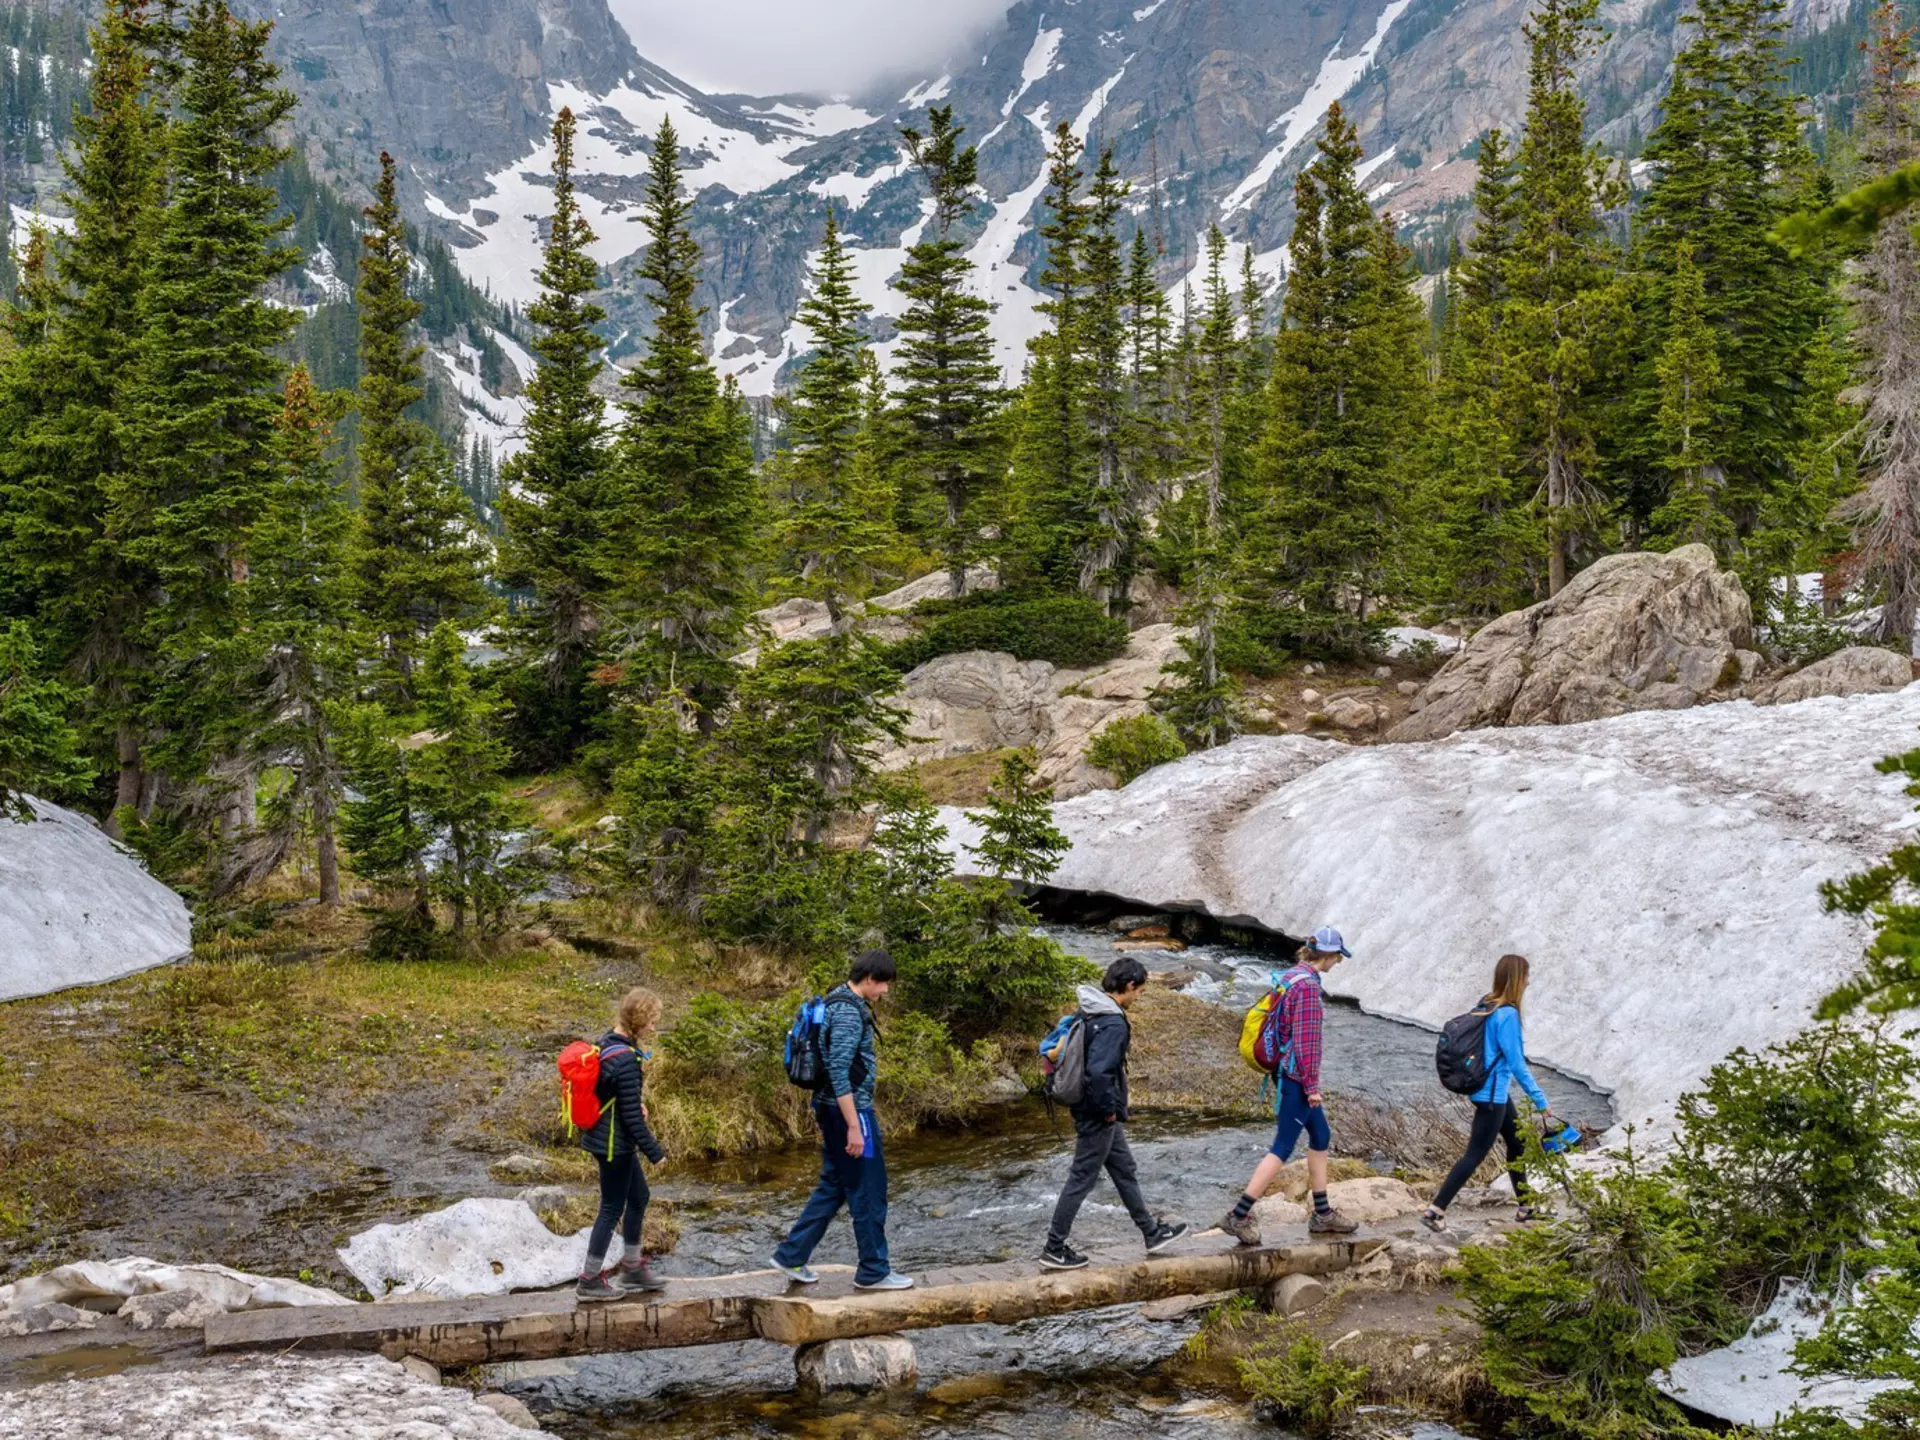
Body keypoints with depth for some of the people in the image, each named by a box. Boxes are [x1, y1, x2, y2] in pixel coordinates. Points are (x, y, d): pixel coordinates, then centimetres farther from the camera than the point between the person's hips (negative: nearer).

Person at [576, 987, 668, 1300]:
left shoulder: (607, 1043, 3)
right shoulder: (626, 1059, -25)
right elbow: (632, 1115, -22)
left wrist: (636, 1103, 7)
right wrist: (655, 1152, -13)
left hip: (605, 1140, 9)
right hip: (615, 1144, -9)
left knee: (638, 1197, 21)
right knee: (612, 1208, 3)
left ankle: (632, 1268, 33)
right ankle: (589, 1281, 13)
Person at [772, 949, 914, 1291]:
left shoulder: (838, 1001, 12)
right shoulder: (849, 1011, -19)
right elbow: (839, 1072, -24)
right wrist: (853, 1126, -24)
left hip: (831, 1109, 10)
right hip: (849, 1109, -10)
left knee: (832, 1187, 17)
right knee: (868, 1192, 0)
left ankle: (791, 1256, 19)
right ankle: (873, 1272, 8)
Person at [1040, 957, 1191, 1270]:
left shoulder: (1088, 1013, 4)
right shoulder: (1113, 1024, -25)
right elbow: (1098, 1072, -33)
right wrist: (1108, 1110, -20)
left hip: (1096, 1113, 10)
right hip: (1098, 1117, -10)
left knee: (1126, 1173, 21)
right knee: (1081, 1181, 1)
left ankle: (1152, 1233, 35)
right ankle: (1054, 1250, 9)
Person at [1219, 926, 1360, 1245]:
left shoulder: (1292, 977, 9)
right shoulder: (1308, 986, -21)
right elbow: (1306, 1041, -22)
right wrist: (1312, 1086, -16)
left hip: (1290, 1071, 10)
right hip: (1299, 1078, -10)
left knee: (1321, 1137, 18)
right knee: (1283, 1148, -5)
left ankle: (1322, 1214, 26)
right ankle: (1239, 1215, -5)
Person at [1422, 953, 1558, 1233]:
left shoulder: (1486, 1006, 4)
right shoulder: (1507, 1015, -22)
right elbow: (1517, 1064, -21)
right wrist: (1541, 1102, -15)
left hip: (1494, 1092, 10)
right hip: (1492, 1095, -10)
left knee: (1517, 1142, 20)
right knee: (1476, 1155, -4)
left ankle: (1525, 1208, 30)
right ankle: (1435, 1211, -5)